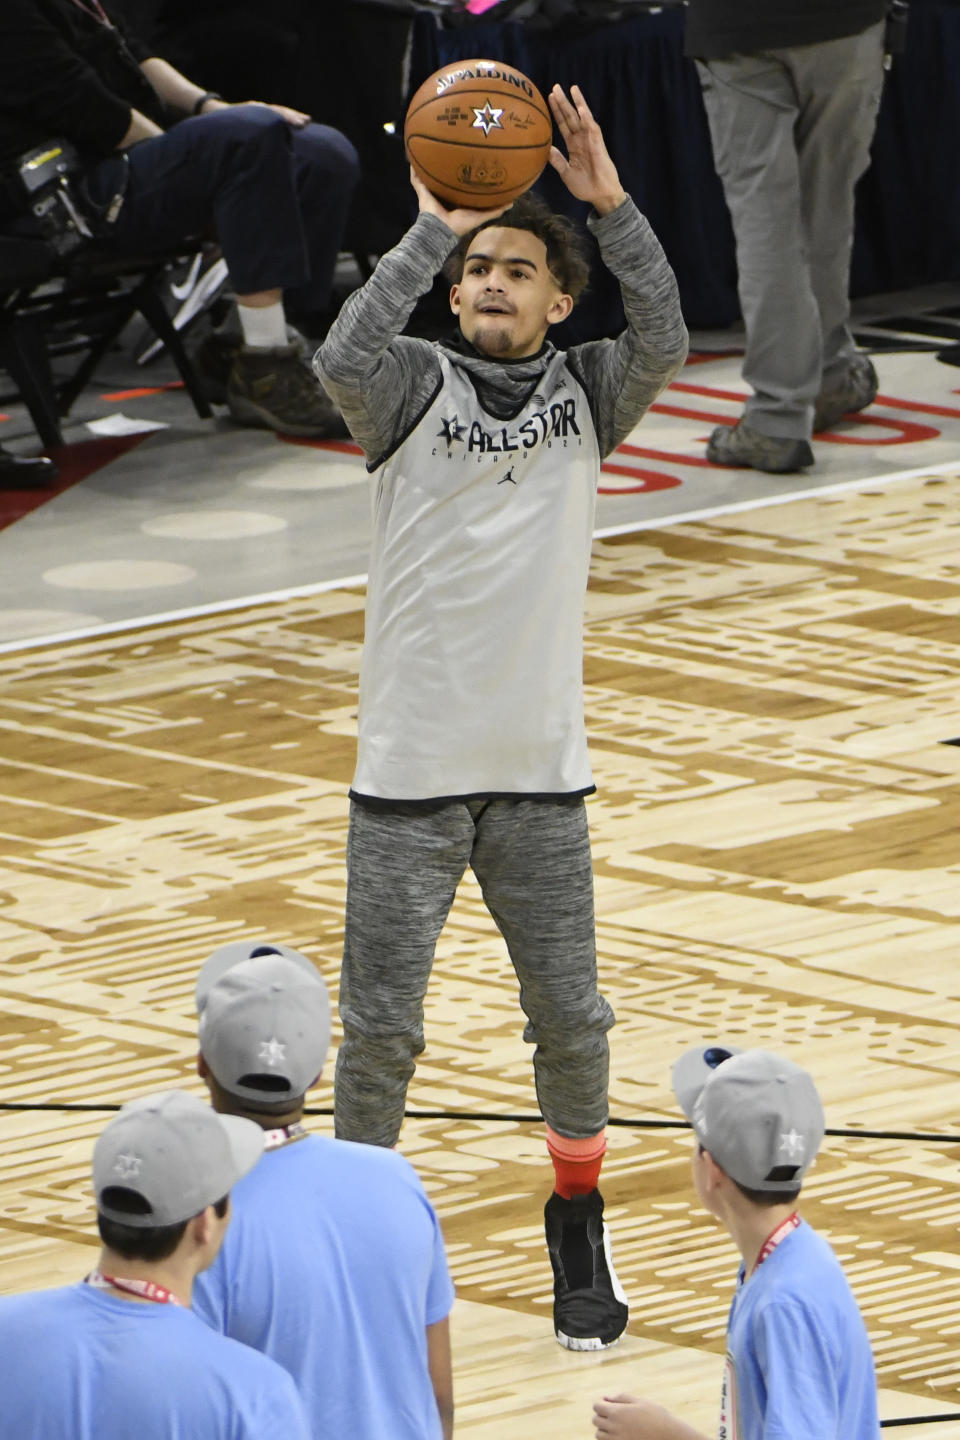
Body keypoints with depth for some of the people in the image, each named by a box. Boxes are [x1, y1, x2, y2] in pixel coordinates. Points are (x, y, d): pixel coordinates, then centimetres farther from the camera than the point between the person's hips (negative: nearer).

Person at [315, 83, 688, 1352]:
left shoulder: (585, 394, 4)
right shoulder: (413, 386, -2)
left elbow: (665, 345, -16)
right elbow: (343, 357, -24)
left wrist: (609, 202, -25)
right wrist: (435, 227, -26)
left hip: (542, 772, 2)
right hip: (409, 772, -2)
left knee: (570, 1019, 7)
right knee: (380, 1027, 1)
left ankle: (579, 1226, 27)